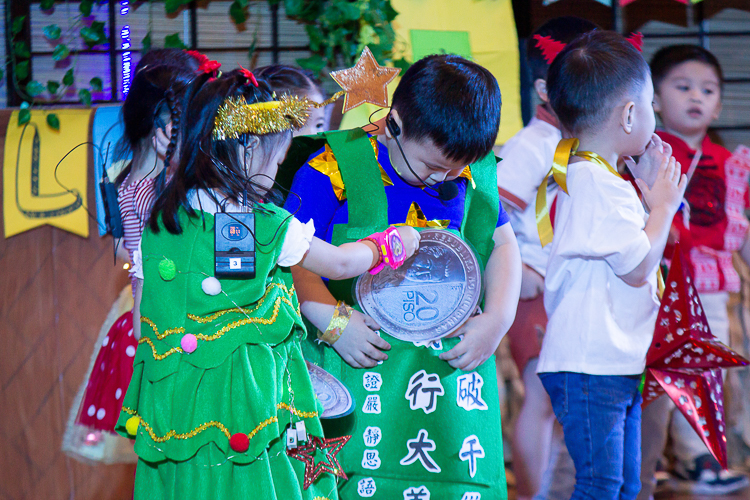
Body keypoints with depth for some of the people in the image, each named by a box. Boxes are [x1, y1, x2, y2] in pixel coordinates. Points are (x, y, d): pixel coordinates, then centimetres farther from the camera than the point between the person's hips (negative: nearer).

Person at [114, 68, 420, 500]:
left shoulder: (158, 221, 0)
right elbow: (340, 263, 6)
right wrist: (396, 241, 24)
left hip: (172, 401, 5)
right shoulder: (269, 226, -10)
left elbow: (142, 317, 7)